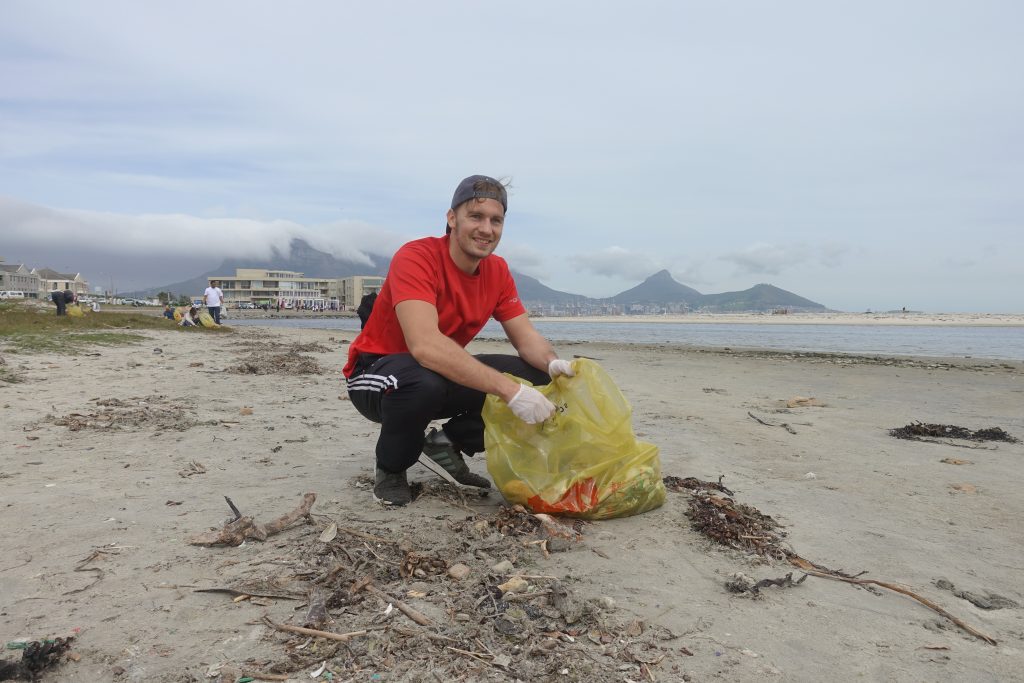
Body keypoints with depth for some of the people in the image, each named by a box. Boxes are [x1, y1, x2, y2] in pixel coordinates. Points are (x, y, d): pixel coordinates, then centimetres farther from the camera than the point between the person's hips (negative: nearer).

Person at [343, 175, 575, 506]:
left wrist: (553, 364, -29)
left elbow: (526, 337, -4)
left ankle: (450, 442, 5)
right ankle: (390, 470, -9)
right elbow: (425, 345, -40)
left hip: (445, 372, 6)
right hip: (377, 373, -6)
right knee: (425, 380, -42)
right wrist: (509, 389, -45)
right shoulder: (416, 258, -26)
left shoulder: (497, 270, -3)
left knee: (536, 377, -12)